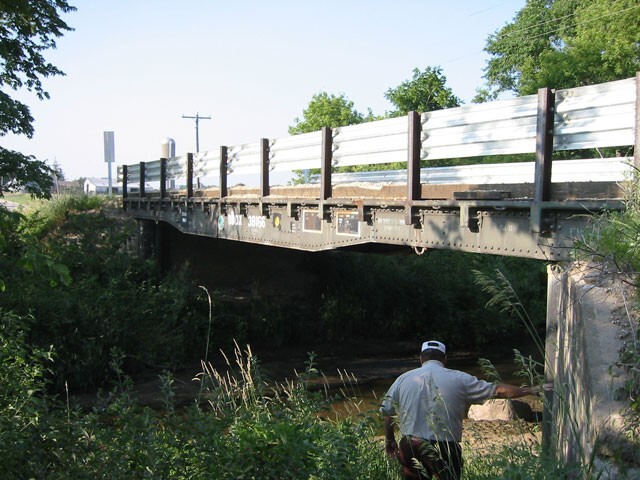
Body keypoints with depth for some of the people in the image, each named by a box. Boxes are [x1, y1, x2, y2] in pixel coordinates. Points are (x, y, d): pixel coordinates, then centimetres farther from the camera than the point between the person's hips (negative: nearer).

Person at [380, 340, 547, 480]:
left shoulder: (404, 379, 4)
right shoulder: (459, 379, -1)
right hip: (445, 449, -1)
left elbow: (387, 411, 10)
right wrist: (529, 390, 14)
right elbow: (498, 390, 3)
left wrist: (390, 440, 24)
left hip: (410, 447, 2)